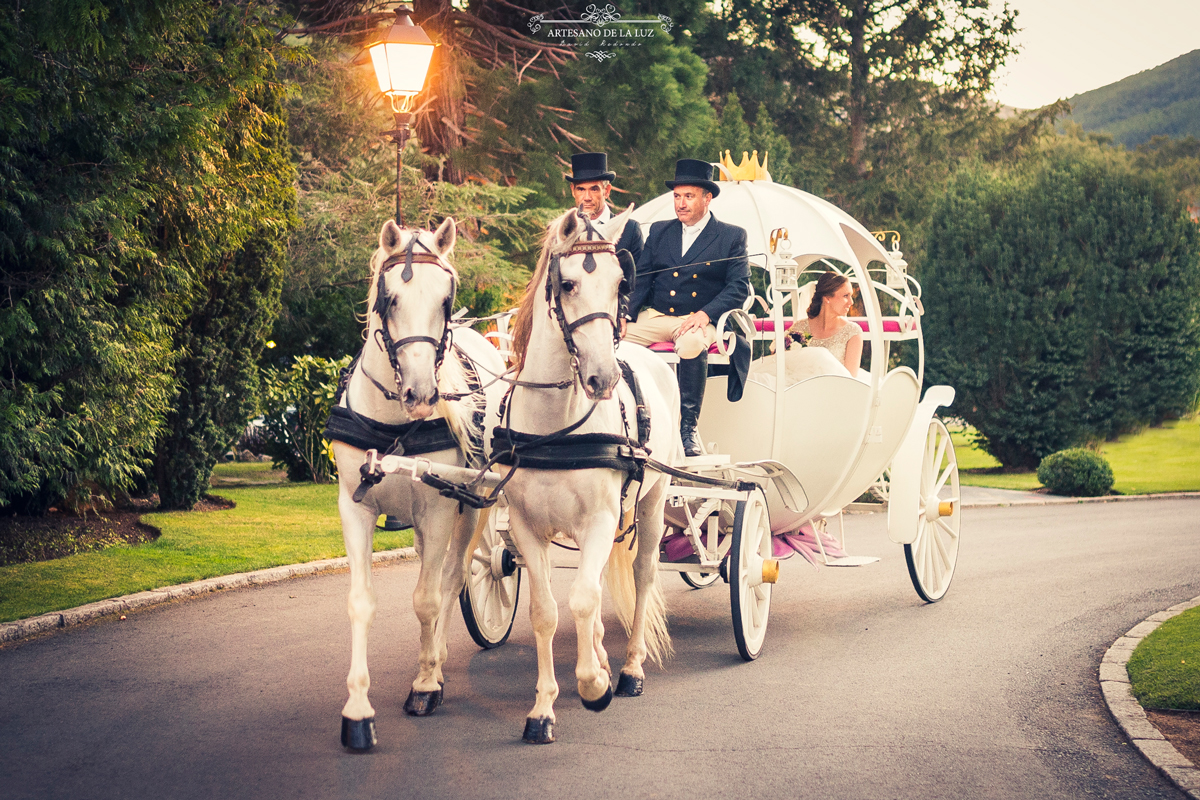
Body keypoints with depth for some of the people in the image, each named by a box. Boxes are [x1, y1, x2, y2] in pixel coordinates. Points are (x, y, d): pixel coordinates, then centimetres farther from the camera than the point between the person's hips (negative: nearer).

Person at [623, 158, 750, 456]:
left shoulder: (732, 237, 6)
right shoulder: (659, 231, 17)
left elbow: (739, 286, -3)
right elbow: (641, 279, 12)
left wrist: (706, 314, -19)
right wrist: (626, 314, -7)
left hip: (700, 320, -4)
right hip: (656, 317, 4)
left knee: (691, 345, -39)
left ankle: (688, 428, -27)